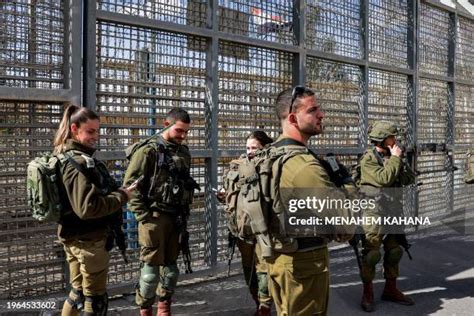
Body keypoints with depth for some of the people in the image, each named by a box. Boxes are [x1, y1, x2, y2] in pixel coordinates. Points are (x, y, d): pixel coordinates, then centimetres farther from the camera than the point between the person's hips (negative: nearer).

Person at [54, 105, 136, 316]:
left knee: (79, 291, 23)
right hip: (89, 239, -9)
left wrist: (117, 191, 6)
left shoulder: (65, 156, 9)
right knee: (95, 297, 5)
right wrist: (122, 196, -20)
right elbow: (87, 207, -30)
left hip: (72, 236, 10)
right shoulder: (78, 162, -22)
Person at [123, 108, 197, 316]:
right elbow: (130, 184, -11)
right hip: (154, 217, -6)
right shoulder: (149, 151, -7)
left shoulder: (184, 153, 12)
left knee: (170, 266, 13)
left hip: (176, 218, 6)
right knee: (151, 267, -1)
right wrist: (143, 215, -13)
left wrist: (184, 214, 14)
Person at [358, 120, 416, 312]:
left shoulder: (392, 157, 11)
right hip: (375, 213, -7)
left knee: (394, 252, 13)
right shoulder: (368, 159, -11)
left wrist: (398, 161, -9)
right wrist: (395, 158, -15)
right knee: (371, 254, -2)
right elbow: (384, 178, -23)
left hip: (394, 213, 7)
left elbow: (410, 178, 9)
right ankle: (368, 293, 10)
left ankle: (390, 290, 26)